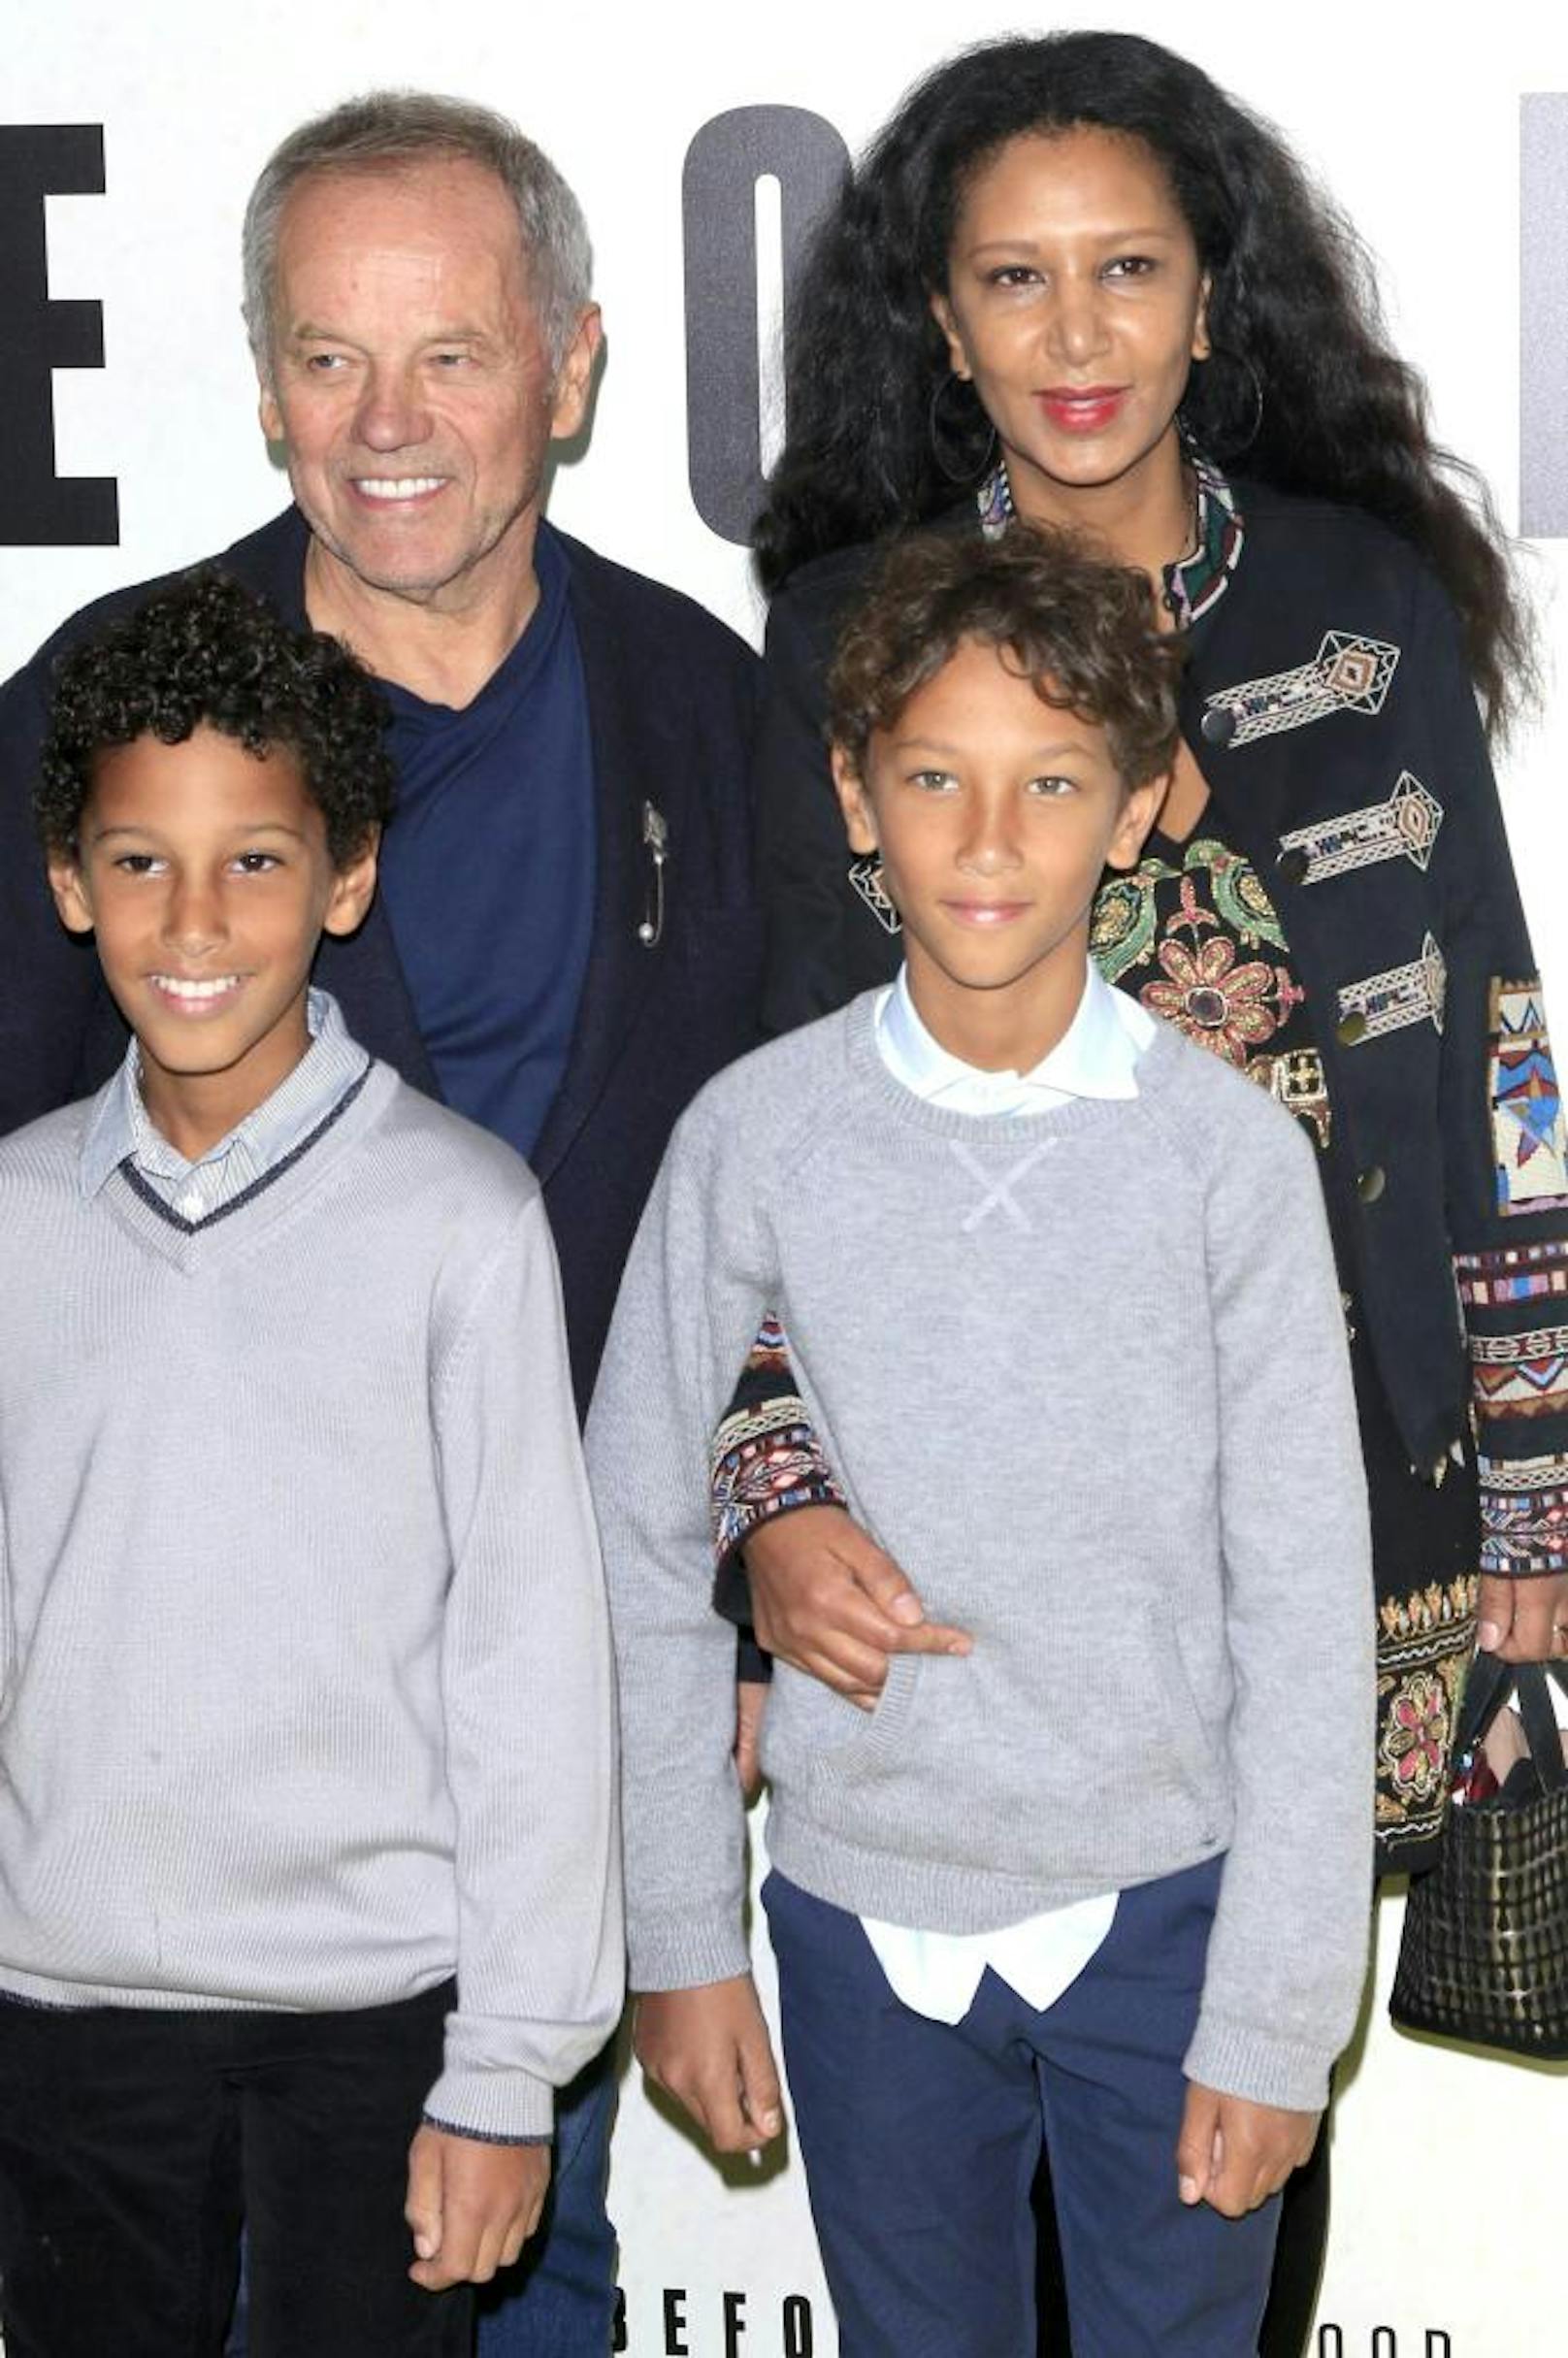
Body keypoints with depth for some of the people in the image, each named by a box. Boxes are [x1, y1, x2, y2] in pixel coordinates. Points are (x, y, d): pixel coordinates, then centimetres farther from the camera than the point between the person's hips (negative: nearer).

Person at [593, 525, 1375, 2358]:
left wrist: (1277, 2013, -7)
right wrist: (682, 1941, 1)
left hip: (1162, 1907, -1)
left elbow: (1305, 1609, -6)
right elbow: (649, 1554, 1)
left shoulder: (1231, 1151, -9)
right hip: (865, 1915, 1)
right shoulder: (756, 1138, -6)